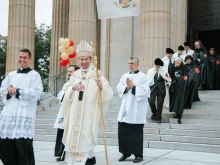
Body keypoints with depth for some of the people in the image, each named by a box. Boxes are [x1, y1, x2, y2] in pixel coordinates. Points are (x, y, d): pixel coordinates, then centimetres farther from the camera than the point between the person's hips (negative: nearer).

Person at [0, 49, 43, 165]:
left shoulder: (34, 75, 4)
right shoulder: (11, 75, 20)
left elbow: (36, 93, -9)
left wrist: (17, 91, -10)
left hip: (25, 115, -5)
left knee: (23, 144, -9)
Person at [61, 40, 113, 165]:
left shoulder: (97, 75, -5)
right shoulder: (75, 75, 9)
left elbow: (109, 94, -13)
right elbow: (67, 95, 9)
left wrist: (101, 87, -32)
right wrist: (73, 88, -11)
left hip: (90, 113, -5)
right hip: (76, 113, 5)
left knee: (85, 138, -3)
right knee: (75, 137, 11)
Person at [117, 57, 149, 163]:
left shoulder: (142, 77, -4)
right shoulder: (124, 76, 12)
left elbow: (145, 92, -13)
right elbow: (119, 89, 7)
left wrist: (133, 87, -14)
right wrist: (126, 87, -10)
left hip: (137, 110, -5)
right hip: (125, 108, 5)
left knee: (136, 133, 0)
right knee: (123, 131, 7)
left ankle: (138, 154, 11)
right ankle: (125, 152, 21)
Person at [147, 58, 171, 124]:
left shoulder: (164, 72, 3)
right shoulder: (150, 71, 4)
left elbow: (168, 79, 10)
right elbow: (147, 79, 6)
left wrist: (168, 83, -9)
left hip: (161, 89, 0)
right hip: (153, 88, 0)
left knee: (160, 104, -1)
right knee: (151, 102, -12)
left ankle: (158, 118, 12)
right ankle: (154, 113, 19)